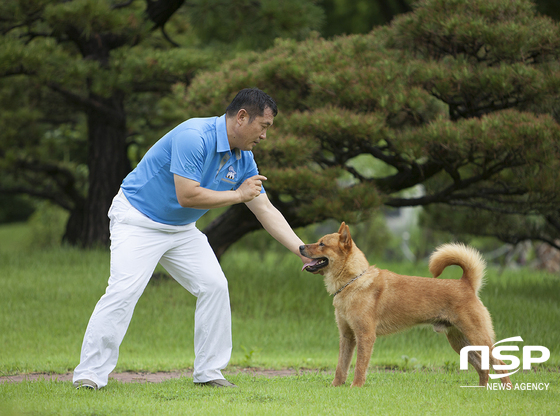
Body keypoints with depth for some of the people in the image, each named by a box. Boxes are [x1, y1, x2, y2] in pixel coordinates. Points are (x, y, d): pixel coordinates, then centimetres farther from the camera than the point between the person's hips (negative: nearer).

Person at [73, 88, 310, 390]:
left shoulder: (243, 159, -2)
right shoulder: (193, 138, -28)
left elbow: (266, 212, 3)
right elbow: (187, 195, -33)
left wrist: (305, 252, -3)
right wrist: (239, 195, -22)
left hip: (181, 228, 8)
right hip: (138, 219, -8)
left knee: (214, 286, -2)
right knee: (123, 290, -21)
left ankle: (208, 373, 6)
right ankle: (89, 375, -18)